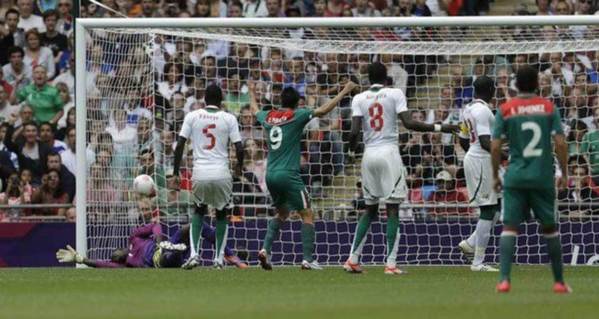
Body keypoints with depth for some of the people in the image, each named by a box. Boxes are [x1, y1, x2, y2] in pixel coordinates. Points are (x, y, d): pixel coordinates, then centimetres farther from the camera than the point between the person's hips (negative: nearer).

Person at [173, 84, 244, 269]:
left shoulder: (192, 116, 2)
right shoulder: (229, 119, 0)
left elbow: (180, 145, -2)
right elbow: (239, 148, -3)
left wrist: (176, 172, 5)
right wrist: (239, 165, 18)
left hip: (200, 174, 1)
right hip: (222, 174, -1)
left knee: (199, 211, 23)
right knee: (222, 214, 20)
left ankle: (194, 253, 6)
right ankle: (219, 258, 12)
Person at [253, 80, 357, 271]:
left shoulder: (268, 117, 10)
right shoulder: (296, 116, -7)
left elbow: (255, 110, 32)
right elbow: (323, 110, -14)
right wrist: (345, 91, -8)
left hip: (270, 175, 6)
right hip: (288, 175, -6)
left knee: (282, 212, 24)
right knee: (307, 214, 2)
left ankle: (266, 249, 7)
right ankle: (308, 259, -8)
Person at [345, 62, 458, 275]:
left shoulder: (359, 99, 5)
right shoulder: (395, 94, -1)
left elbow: (355, 131, -5)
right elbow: (408, 123, -12)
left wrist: (352, 151, 14)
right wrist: (438, 128, -5)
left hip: (369, 155, 3)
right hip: (389, 153, -3)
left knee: (370, 209, 16)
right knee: (393, 210, -1)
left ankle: (353, 259, 11)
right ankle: (390, 263, -9)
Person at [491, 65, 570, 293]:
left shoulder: (505, 110, 0)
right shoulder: (549, 108, 1)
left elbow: (495, 147, -3)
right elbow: (560, 143, -4)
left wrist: (495, 176, 9)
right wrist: (564, 174, 6)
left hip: (515, 178, -1)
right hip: (543, 177, 1)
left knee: (510, 227, -2)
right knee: (550, 227, 13)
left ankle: (504, 279, -18)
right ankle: (559, 282, 18)